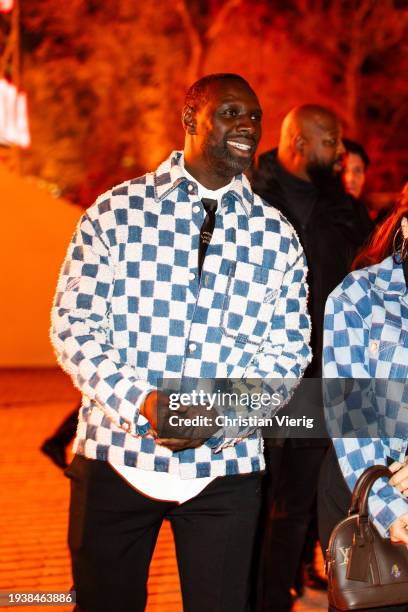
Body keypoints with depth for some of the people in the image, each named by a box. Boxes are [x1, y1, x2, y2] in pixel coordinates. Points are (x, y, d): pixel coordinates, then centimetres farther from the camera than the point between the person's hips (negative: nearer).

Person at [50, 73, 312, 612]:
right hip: (116, 454, -1)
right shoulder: (117, 211, 1)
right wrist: (140, 400, -17)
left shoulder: (277, 236, 5)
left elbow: (287, 349, 4)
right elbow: (75, 323, -3)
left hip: (224, 465, 1)